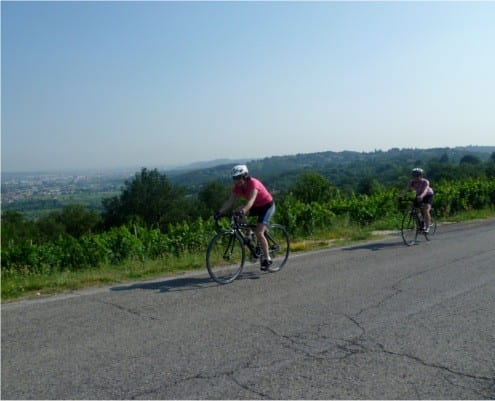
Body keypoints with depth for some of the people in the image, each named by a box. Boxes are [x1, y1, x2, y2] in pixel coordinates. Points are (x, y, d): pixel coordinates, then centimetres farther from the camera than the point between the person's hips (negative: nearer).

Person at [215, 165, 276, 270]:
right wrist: (220, 212, -31)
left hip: (267, 206, -7)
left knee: (259, 233, -19)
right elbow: (230, 201, -17)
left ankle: (267, 258, -4)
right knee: (237, 214, -17)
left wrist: (243, 210, -61)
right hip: (256, 206, 7)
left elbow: (251, 200, -43)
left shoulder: (253, 183, -29)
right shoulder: (237, 187, -10)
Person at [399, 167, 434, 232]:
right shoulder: (412, 182, -20)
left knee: (426, 210, -22)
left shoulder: (425, 182, -32)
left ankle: (427, 227, -10)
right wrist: (401, 196, -50)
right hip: (418, 196, 5)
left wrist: (421, 196, -70)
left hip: (428, 195, -5)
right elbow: (406, 189, -32)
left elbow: (425, 190, -50)